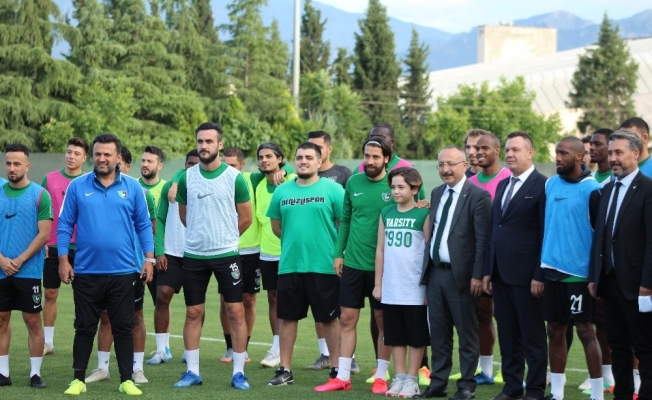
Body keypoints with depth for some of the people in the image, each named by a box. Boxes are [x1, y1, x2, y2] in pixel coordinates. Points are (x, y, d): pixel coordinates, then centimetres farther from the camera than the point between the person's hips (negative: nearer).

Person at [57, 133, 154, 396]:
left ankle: (127, 380, 12)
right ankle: (78, 380, 15)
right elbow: (64, 225, 3)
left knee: (123, 328, 5)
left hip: (123, 272, 0)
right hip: (86, 272, 0)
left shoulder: (132, 187, 2)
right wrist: (63, 259, -3)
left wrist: (149, 258, -1)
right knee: (85, 327, 7)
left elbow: (144, 225, 6)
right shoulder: (77, 187, 1)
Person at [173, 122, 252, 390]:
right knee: (193, 313, 6)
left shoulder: (234, 177, -5)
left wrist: (224, 238, 10)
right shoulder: (187, 177, 3)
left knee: (236, 311, -2)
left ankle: (238, 372, 5)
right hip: (193, 255, 2)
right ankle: (192, 371, 14)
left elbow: (246, 217, 2)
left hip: (226, 254, -2)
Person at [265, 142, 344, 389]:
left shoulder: (332, 190, -4)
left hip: (324, 266, -4)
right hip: (289, 265, 4)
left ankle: (336, 369, 12)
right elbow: (276, 225, 18)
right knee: (287, 317, 7)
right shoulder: (282, 191, 8)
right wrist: (294, 241, 13)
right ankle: (285, 370, 14)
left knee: (329, 319, 4)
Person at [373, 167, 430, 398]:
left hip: (415, 289, -4)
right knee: (396, 335, 10)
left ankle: (412, 380, 11)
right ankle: (399, 378, 17)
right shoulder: (386, 214, 8)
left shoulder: (423, 215, -4)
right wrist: (378, 283, 9)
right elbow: (380, 250, 11)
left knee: (416, 336, 3)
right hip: (391, 289, 4)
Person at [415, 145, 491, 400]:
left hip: (460, 275, -7)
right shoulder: (437, 193, 13)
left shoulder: (478, 196, -10)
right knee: (438, 332, 12)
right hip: (435, 272, 7)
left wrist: (477, 275, -16)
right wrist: (426, 269, 13)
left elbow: (482, 240, -13)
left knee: (466, 333, 3)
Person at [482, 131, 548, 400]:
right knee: (507, 335, 11)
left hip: (526, 275, -7)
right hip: (501, 274, 7)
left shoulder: (542, 186, -8)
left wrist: (539, 276, -15)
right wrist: (487, 271, 13)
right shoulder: (502, 186, 16)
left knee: (533, 336, 1)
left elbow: (546, 234, -12)